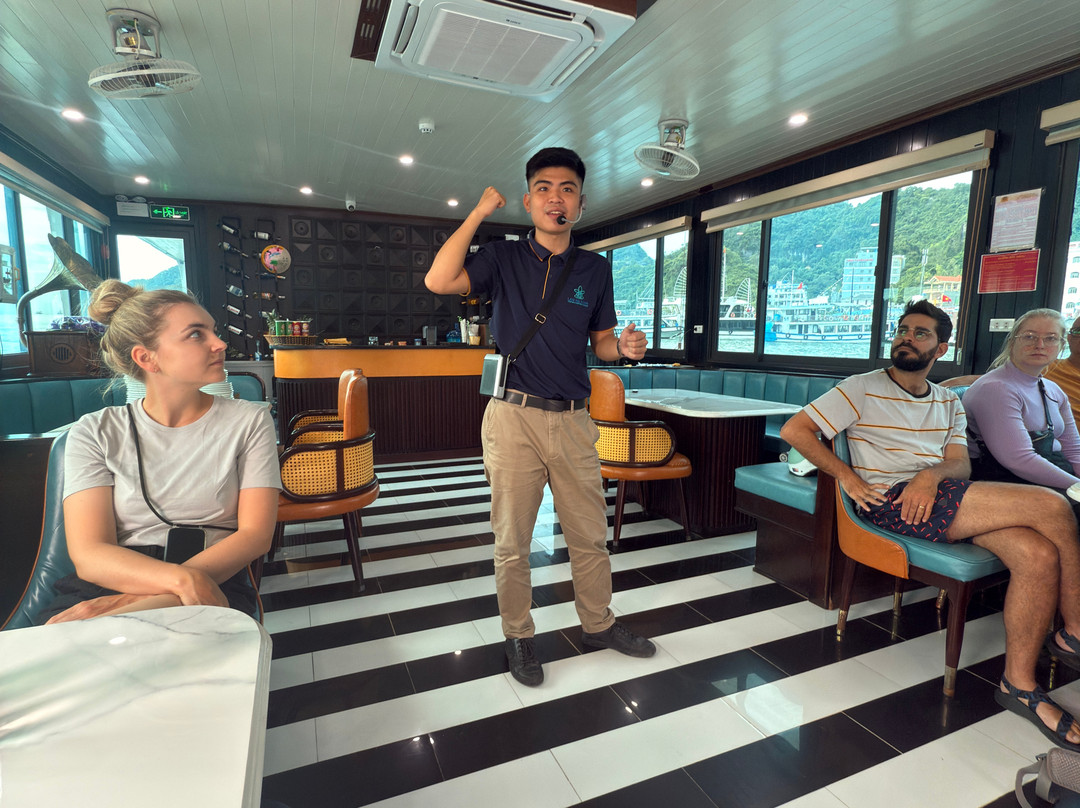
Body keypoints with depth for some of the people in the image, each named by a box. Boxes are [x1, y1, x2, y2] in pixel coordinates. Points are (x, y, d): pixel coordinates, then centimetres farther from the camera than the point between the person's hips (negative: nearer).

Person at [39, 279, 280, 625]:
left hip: (213, 583, -2)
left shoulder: (249, 421, 4)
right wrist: (184, 579, -26)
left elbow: (256, 535, -3)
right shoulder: (95, 432, 7)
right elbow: (89, 553, -5)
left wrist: (150, 595, -17)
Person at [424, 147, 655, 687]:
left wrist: (624, 346, -9)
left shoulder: (595, 269, 10)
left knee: (590, 535, 14)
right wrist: (479, 212, -7)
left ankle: (598, 624, 36)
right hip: (514, 418, -2)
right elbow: (439, 281, -13)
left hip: (573, 420, 3)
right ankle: (518, 636, 29)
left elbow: (600, 343, 14)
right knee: (512, 541, 8)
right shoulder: (503, 259, 3)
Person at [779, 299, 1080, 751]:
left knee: (1039, 553, -21)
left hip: (937, 497, 6)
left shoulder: (949, 403, 23)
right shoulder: (862, 389, 4)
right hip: (891, 503, -6)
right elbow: (794, 430, -4)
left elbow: (960, 463, 9)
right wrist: (848, 477, -12)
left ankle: (1019, 683, -6)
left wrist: (931, 476, -16)